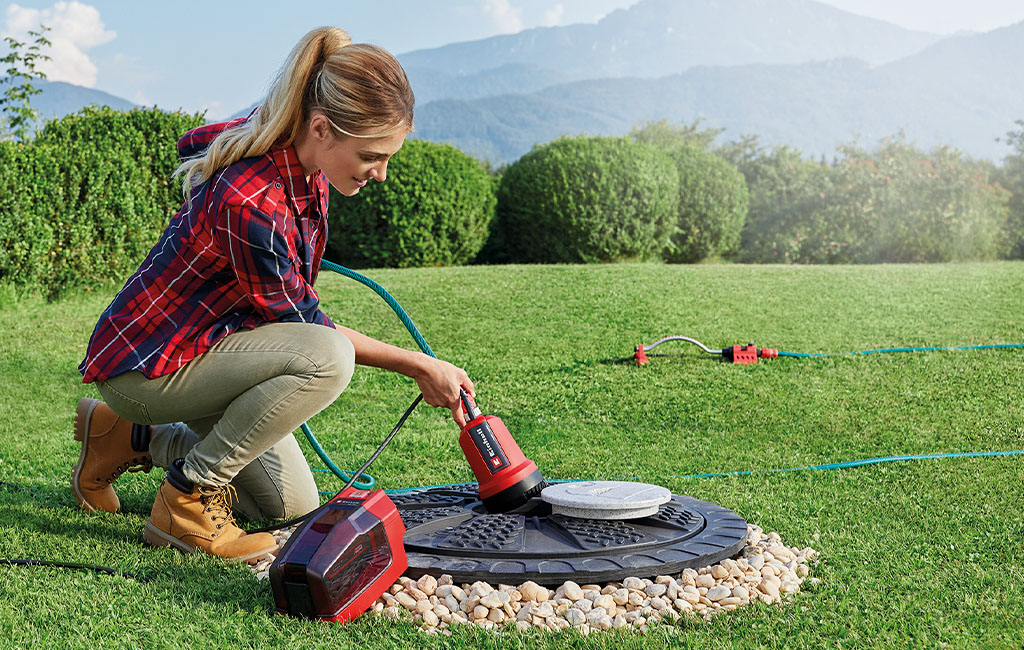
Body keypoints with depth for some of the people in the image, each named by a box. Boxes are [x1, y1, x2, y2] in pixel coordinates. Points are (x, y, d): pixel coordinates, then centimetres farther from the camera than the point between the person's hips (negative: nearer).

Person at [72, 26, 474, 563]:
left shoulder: (295, 149, -9)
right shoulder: (252, 205, -35)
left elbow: (195, 142, 14)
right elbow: (303, 324, -22)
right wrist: (419, 366, -18)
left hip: (202, 341, 9)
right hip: (145, 363, -9)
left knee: (291, 505, 13)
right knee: (327, 358, -34)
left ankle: (129, 437, 22)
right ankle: (188, 500, -16)